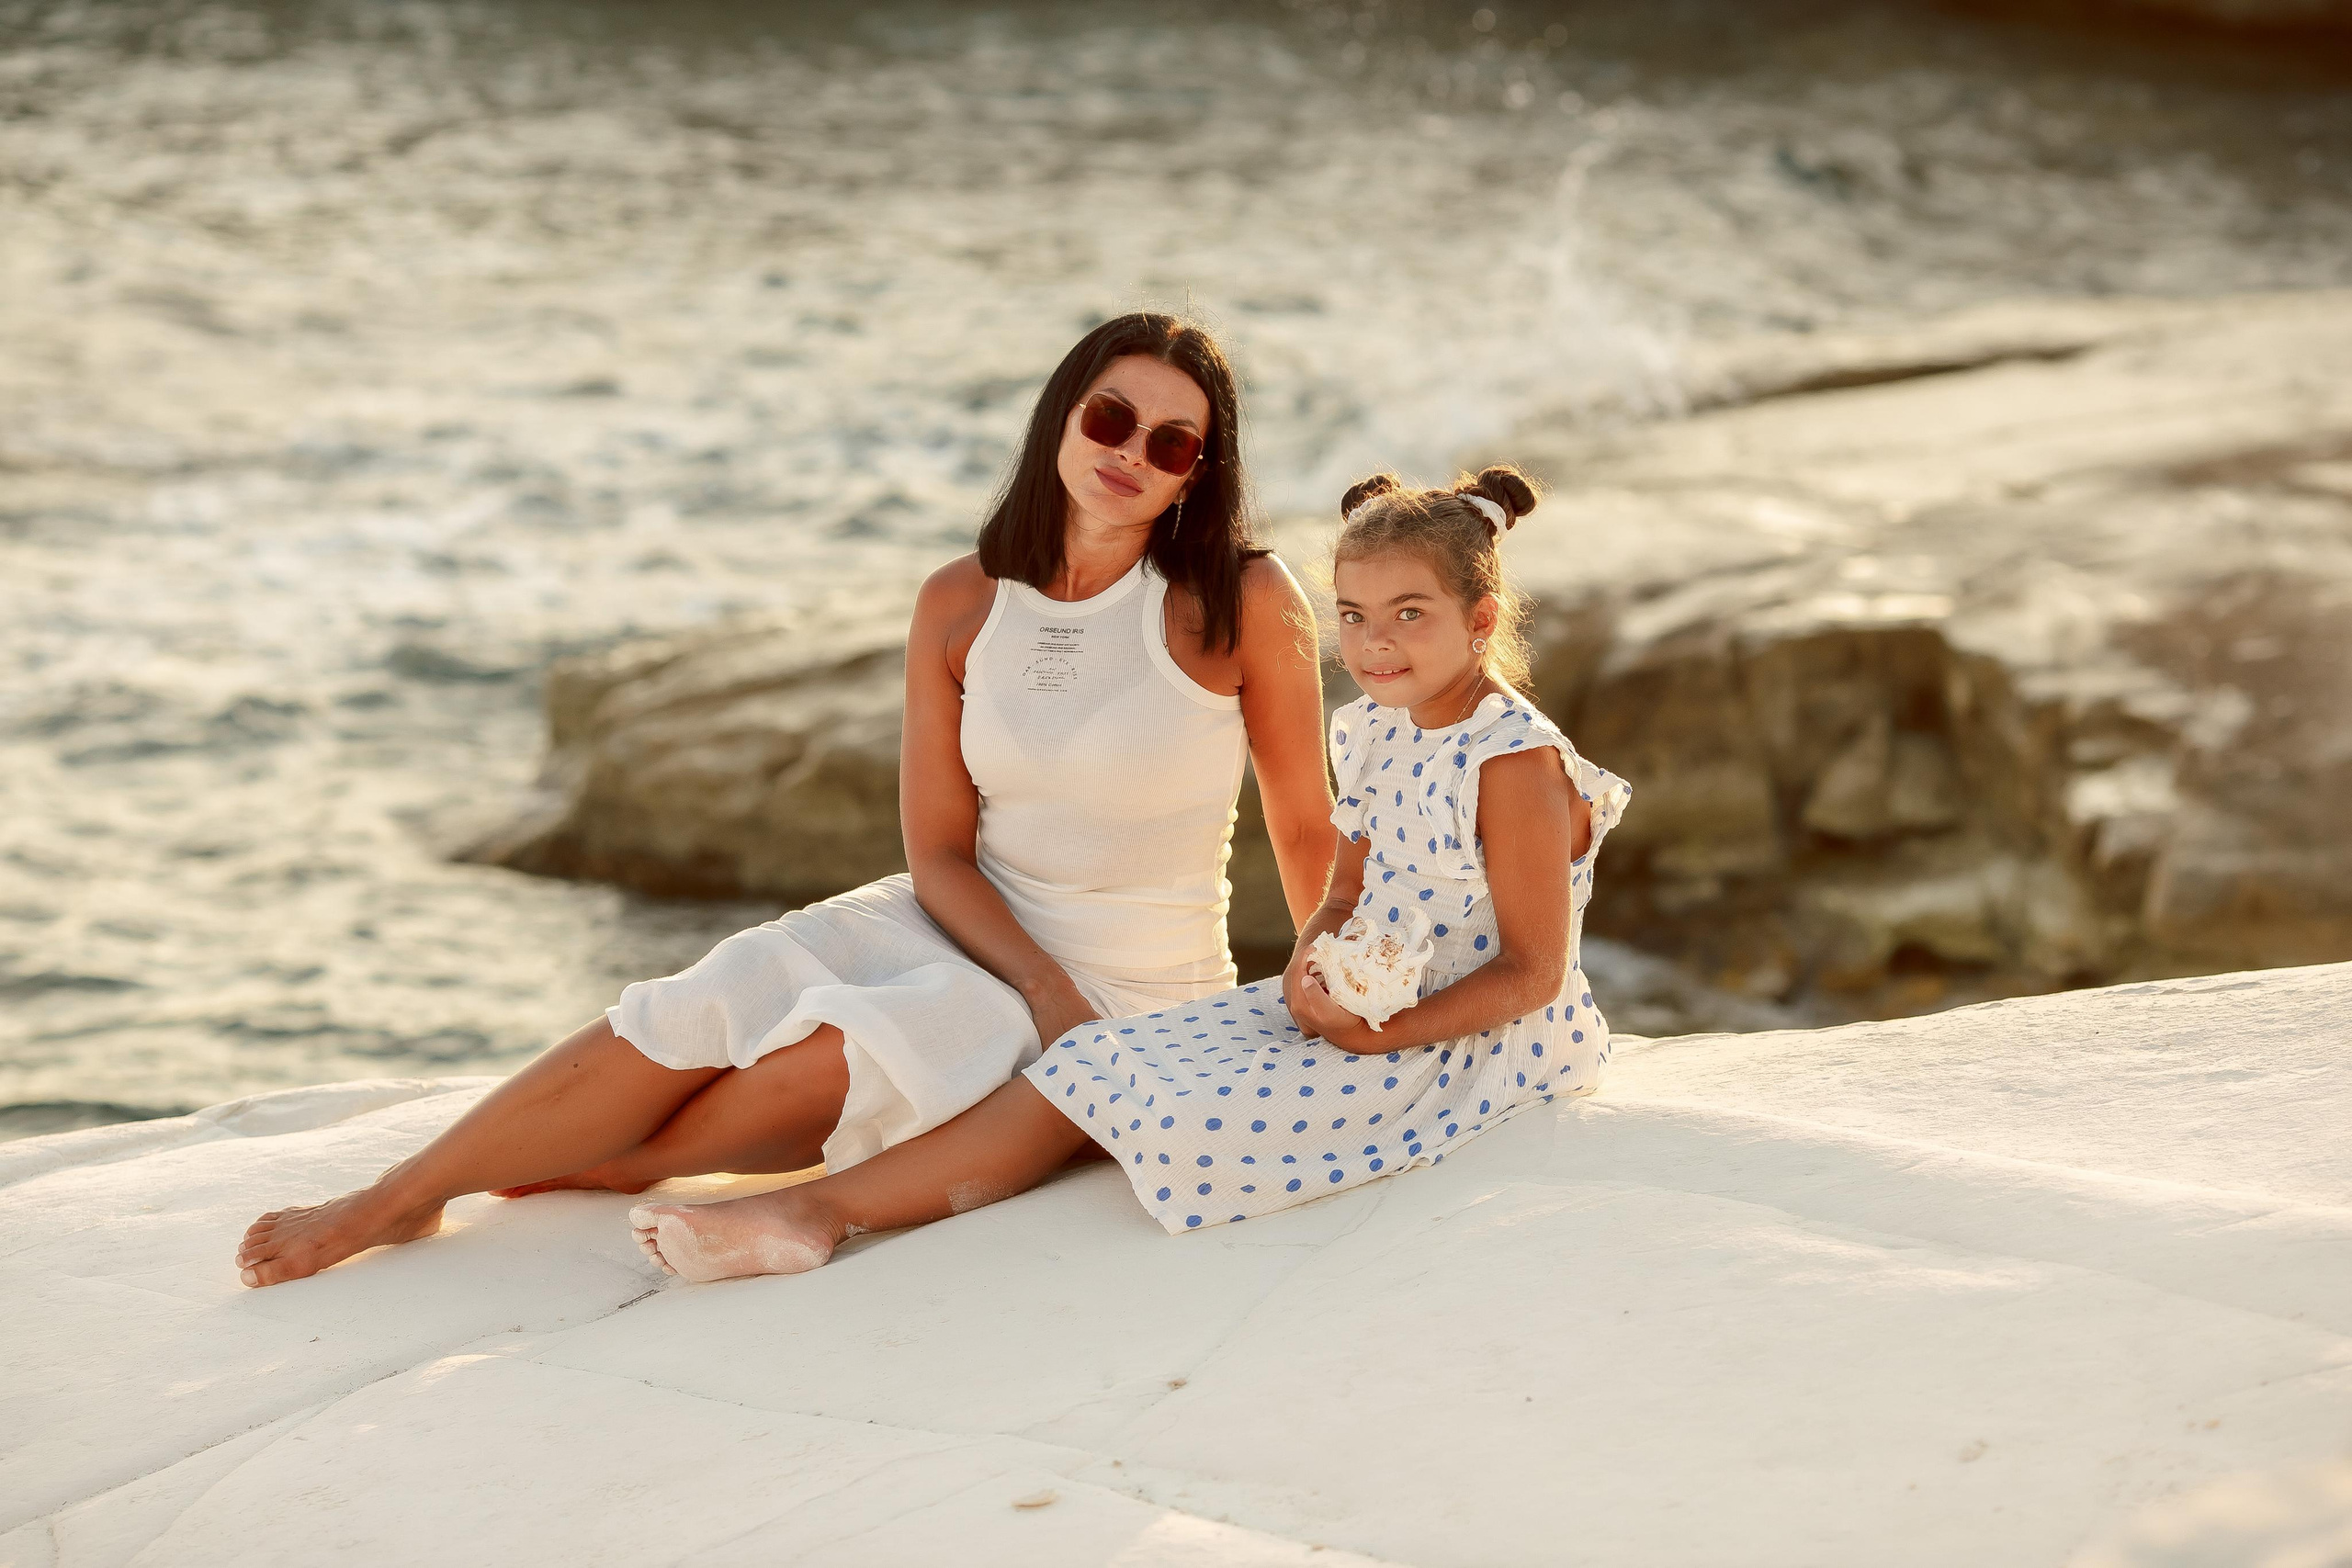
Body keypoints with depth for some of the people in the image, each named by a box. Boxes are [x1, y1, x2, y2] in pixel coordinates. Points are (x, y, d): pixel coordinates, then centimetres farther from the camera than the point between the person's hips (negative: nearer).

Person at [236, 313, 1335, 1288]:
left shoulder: (1243, 602, -12)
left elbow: (1307, 829, -2)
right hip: (964, 929, 4)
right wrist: (1045, 986, -18)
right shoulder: (960, 606, -1)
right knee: (697, 1012, -19)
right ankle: (399, 1196, -10)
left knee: (842, 1053, -30)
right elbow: (938, 852, -3)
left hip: (1131, 992, -4)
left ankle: (613, 1165, -6)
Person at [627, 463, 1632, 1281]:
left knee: (1199, 1121, -24)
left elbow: (1534, 972, -17)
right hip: (1364, 998, 8)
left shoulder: (1516, 763, -18)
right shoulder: (1375, 735, 8)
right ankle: (818, 1210, -13)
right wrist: (1315, 960, -6)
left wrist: (1383, 1034, -24)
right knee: (1105, 1063, -6)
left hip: (1476, 1043, -8)